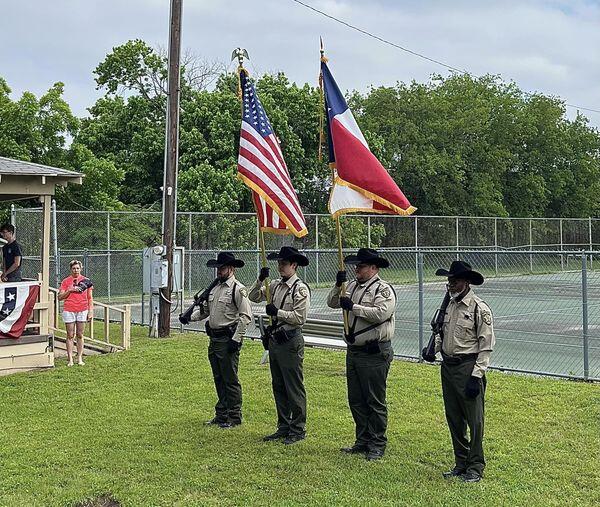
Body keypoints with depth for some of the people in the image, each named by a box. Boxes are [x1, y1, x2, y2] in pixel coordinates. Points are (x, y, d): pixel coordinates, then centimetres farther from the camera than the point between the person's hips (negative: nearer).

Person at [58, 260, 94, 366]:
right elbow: (60, 297, 2)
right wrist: (69, 290, -11)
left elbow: (90, 298, 10)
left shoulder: (86, 281, 7)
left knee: (80, 335, 5)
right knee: (70, 335, 1)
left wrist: (91, 311, 3)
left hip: (82, 310, 1)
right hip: (69, 310, -1)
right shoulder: (66, 281, 4)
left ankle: (80, 358, 9)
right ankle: (70, 359, 2)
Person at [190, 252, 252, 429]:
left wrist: (236, 339, -19)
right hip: (214, 339, 8)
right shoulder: (214, 288, 14)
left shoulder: (238, 289, -11)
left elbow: (246, 316, -16)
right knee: (218, 379, 15)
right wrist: (190, 317, 2)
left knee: (230, 379, -2)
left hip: (228, 339, -8)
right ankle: (221, 414, 26)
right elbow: (204, 309, 21)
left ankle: (234, 417, 7)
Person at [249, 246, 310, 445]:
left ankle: (298, 430, 9)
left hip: (291, 341, -8)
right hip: (274, 339, 8)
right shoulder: (275, 285, 10)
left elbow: (300, 317, -17)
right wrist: (260, 280, -3)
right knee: (278, 387, 14)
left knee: (294, 388, -1)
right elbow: (253, 297, 12)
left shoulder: (300, 289, -11)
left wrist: (277, 312, -18)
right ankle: (283, 427, 25)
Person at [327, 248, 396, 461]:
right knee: (356, 400, 14)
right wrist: (338, 286, -6)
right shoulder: (353, 286, 12)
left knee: (375, 401, 1)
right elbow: (331, 303, 10)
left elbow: (380, 314, -24)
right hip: (353, 352, 8)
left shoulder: (383, 289, -10)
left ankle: (377, 445, 10)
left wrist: (353, 307, -19)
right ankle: (363, 440, 26)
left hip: (374, 354, -8)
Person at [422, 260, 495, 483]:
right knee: (454, 418, 14)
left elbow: (486, 346, -13)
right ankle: (461, 463, 26)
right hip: (448, 366, 7)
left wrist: (476, 376, -17)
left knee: (474, 419, -1)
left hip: (468, 368, -7)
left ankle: (475, 467, 11)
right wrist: (432, 347, 3)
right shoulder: (449, 305, 10)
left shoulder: (479, 309, -12)